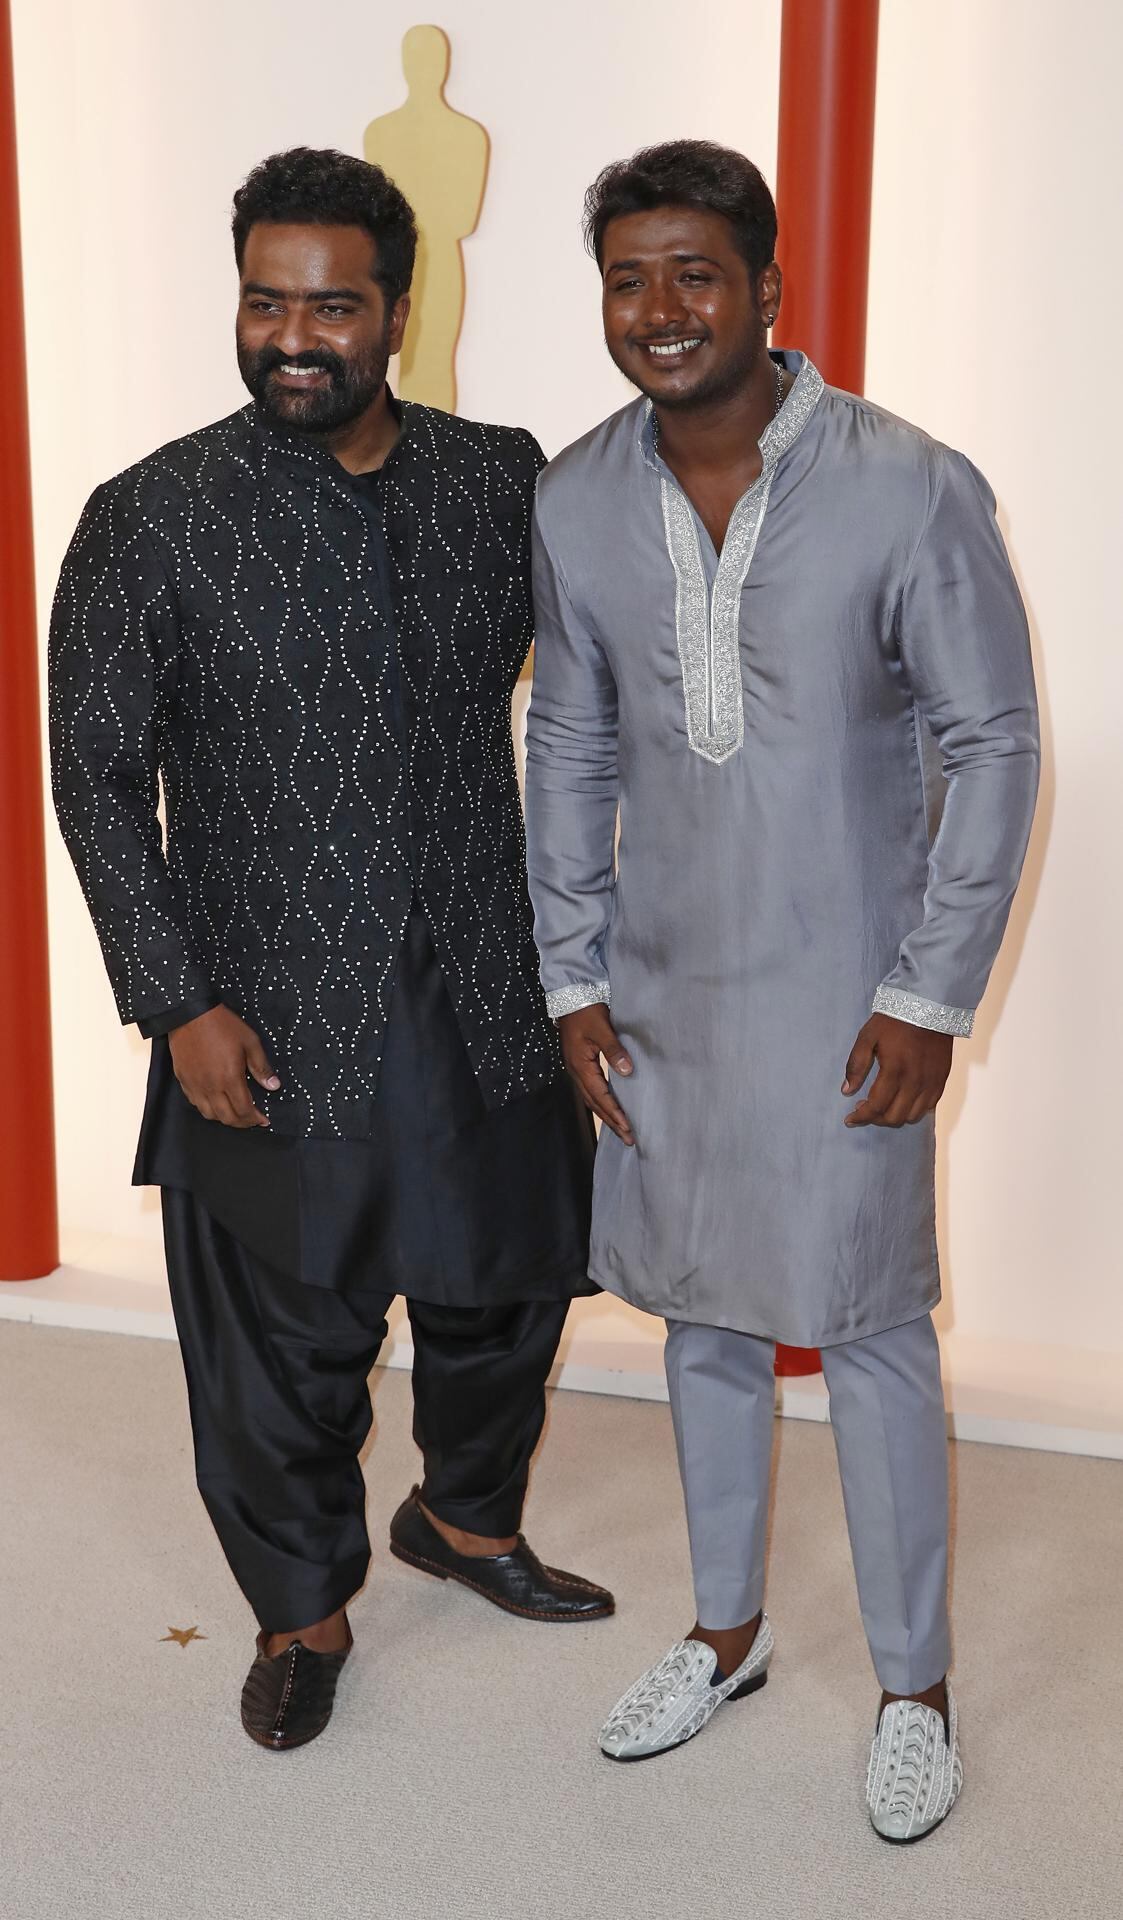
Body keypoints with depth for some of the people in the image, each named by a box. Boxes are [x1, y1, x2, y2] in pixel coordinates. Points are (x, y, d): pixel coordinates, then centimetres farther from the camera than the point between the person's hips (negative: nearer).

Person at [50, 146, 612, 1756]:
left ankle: (467, 1517, 49)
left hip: (488, 1002, 3)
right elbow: (101, 775, -7)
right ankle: (304, 1611, 37)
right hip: (272, 1025, -3)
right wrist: (177, 1003, -12)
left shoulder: (503, 482, -2)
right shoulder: (152, 520, -10)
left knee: (507, 1282, 20)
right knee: (283, 1346, 11)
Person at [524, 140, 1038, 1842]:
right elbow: (567, 748, 6)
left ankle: (915, 1686, 27)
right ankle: (729, 1632, 38)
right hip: (662, 985, 4)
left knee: (871, 1335, 5)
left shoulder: (911, 490, -15)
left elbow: (992, 744, -9)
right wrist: (574, 980, 4)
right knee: (704, 1316, 17)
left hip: (843, 991, -4)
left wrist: (933, 996, -11)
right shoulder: (573, 504, -3)